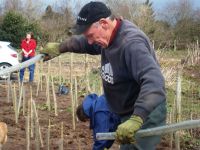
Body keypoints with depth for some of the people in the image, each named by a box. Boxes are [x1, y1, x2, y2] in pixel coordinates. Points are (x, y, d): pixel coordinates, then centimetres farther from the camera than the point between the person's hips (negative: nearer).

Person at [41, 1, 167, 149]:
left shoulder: (131, 43, -31)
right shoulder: (109, 36, 0)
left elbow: (154, 82, -44)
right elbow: (84, 43, 24)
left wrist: (136, 119, -55)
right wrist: (60, 48, 17)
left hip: (144, 113, -9)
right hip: (127, 112, 10)